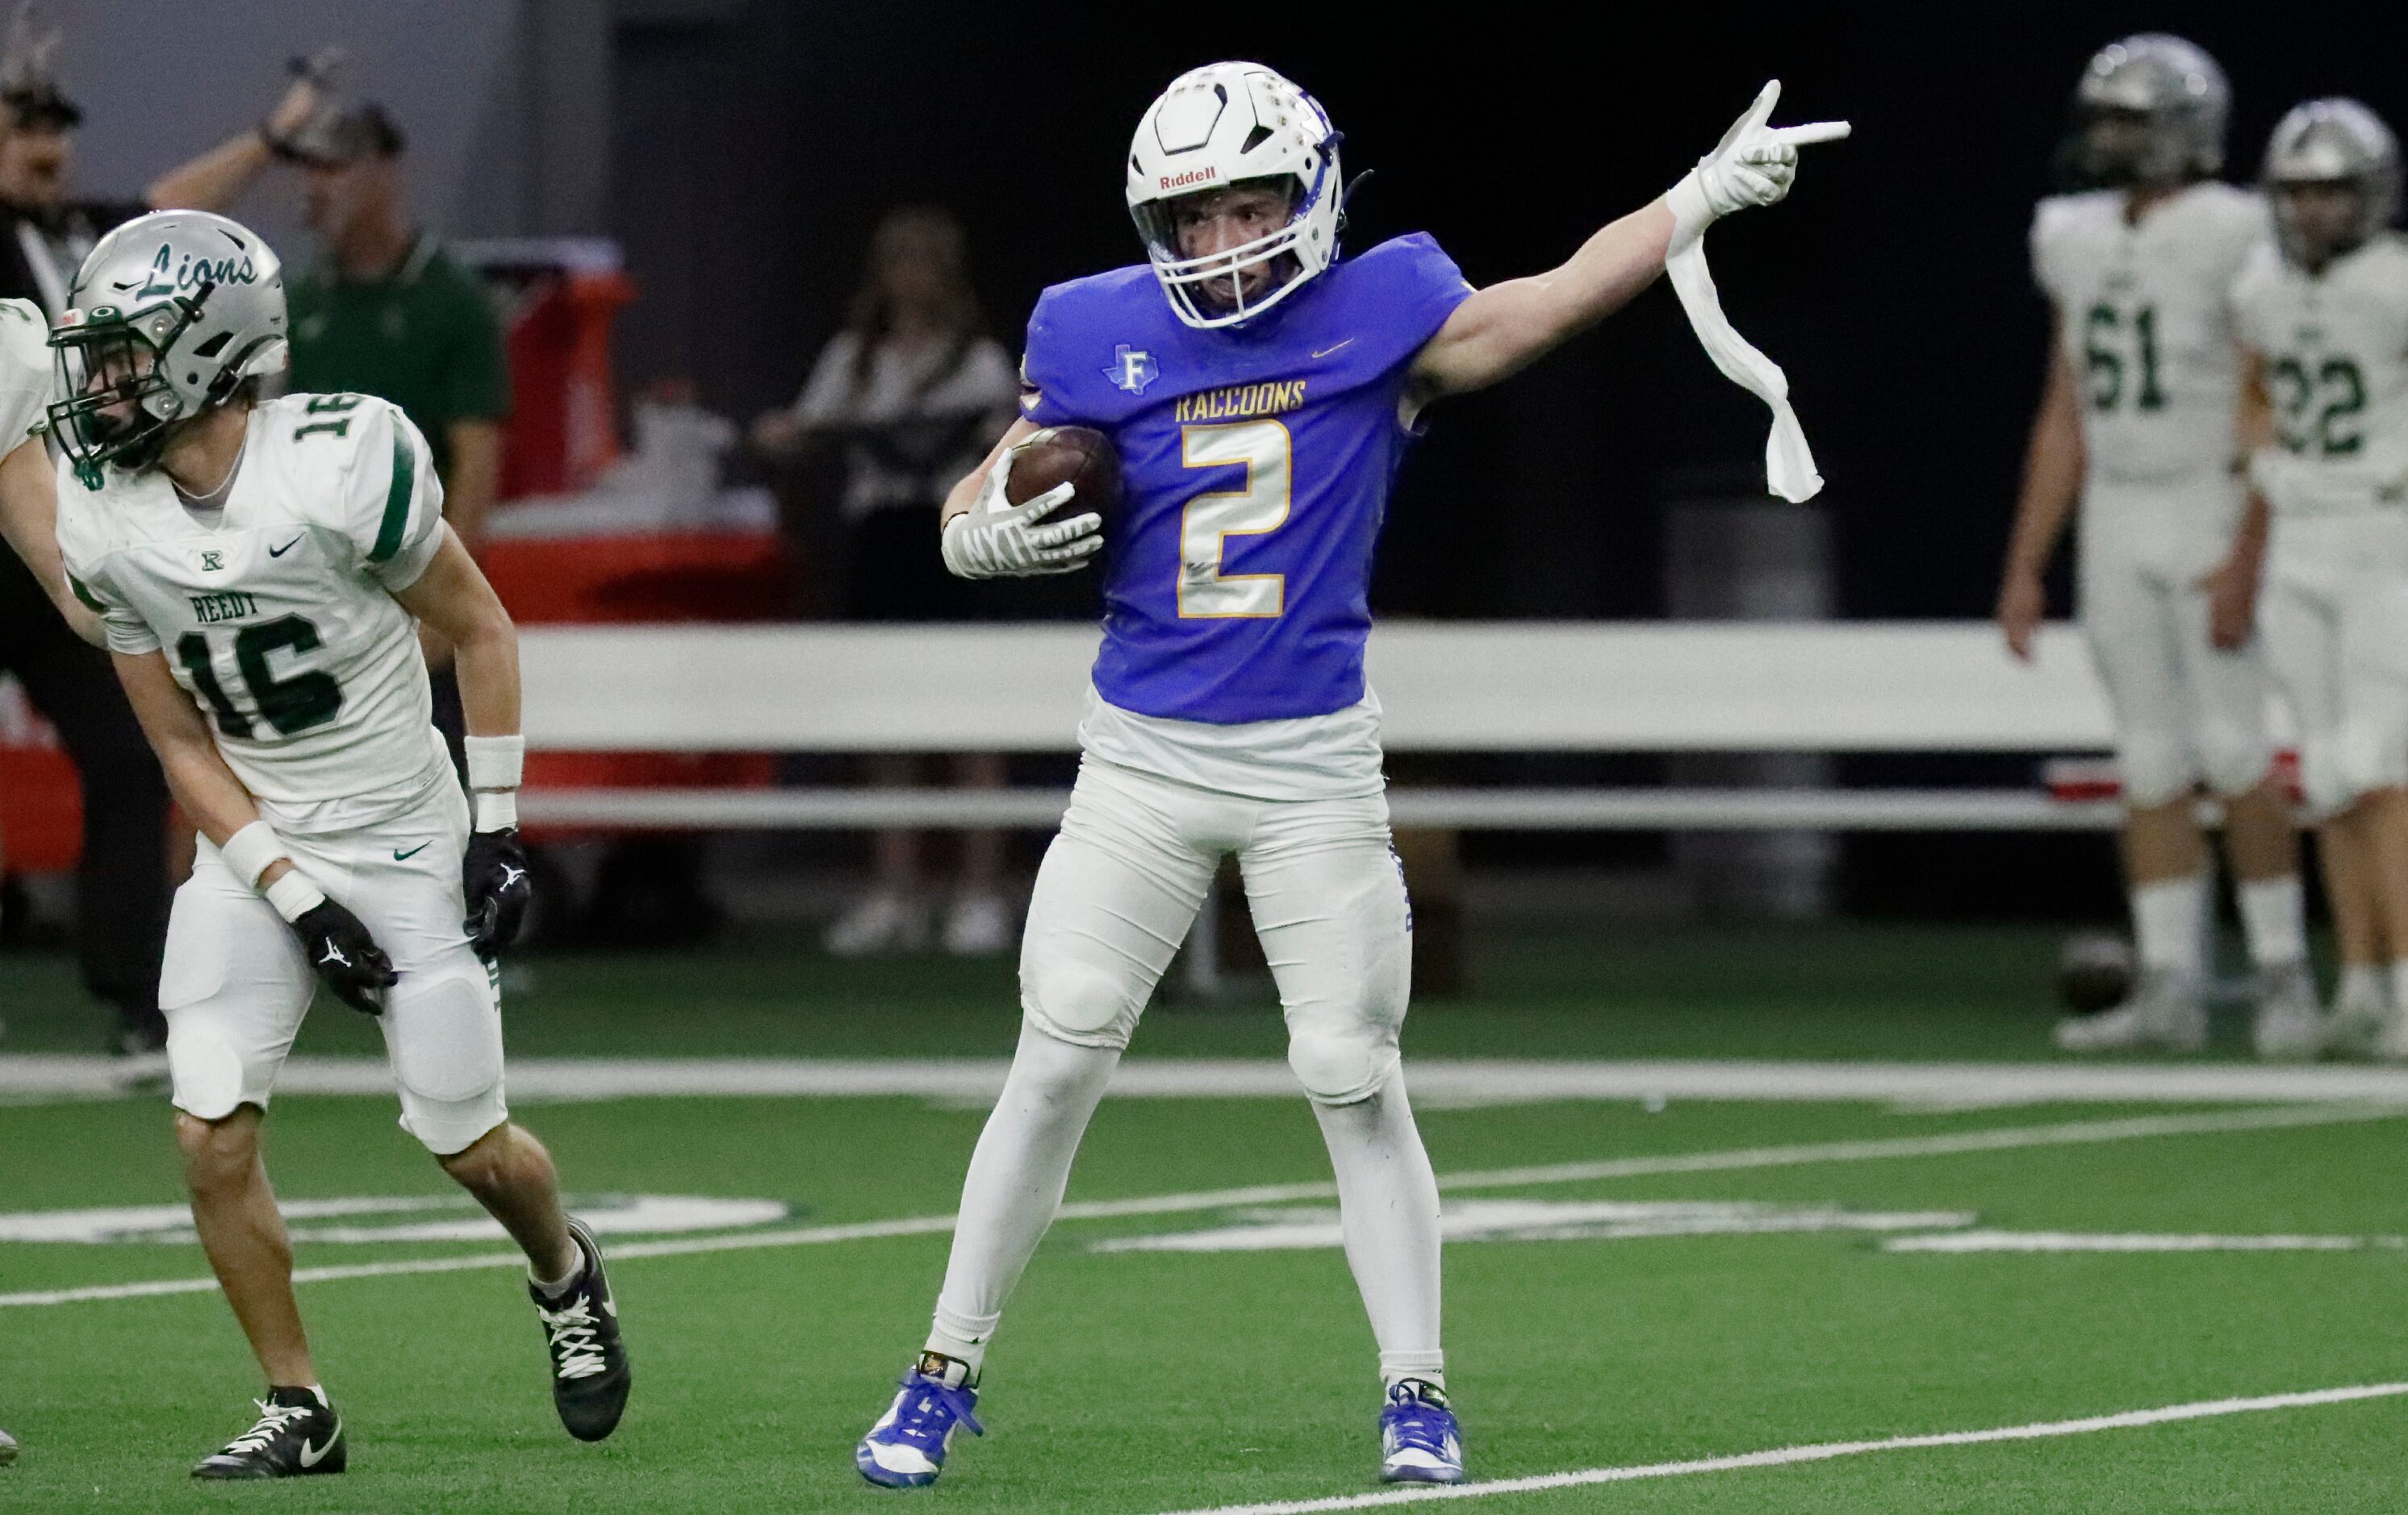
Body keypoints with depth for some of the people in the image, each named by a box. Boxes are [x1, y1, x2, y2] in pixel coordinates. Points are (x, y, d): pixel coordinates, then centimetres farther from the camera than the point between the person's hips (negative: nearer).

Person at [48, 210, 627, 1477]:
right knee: (211, 1136, -11)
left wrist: (498, 830, -9)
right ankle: (296, 1411, 4)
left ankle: (565, 1277, 37)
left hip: (408, 841, -3)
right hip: (256, 851, 4)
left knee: (467, 1145, 2)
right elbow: (181, 743, -1)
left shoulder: (340, 465, -21)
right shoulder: (105, 522, -7)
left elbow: (480, 629, -8)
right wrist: (295, 900, -10)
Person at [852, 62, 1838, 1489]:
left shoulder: (1380, 317, -3)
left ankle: (1417, 1392, 9)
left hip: (1313, 768, -1)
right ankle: (946, 1375, 4)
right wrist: (990, 534, -12)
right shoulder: (1101, 339, 1)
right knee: (1057, 1062, -4)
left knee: (1354, 1078, -2)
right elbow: (973, 509, 10)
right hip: (1143, 763, 1)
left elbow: (1564, 299, -4)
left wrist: (1712, 189, -8)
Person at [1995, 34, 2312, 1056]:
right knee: (2152, 766, 5)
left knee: (2233, 757, -8)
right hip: (2118, 527, 6)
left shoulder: (2235, 243, -12)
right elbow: (2065, 421, 13)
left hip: (2216, 519, -6)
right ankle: (2170, 991, 6)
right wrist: (2024, 570, 11)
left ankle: (2283, 974, 4)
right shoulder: (2084, 246, 9)